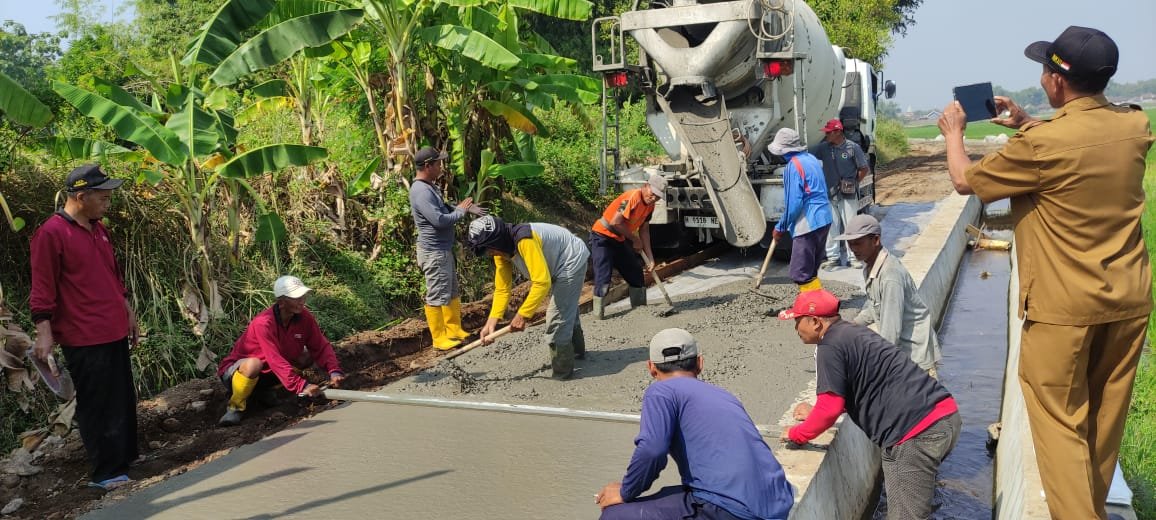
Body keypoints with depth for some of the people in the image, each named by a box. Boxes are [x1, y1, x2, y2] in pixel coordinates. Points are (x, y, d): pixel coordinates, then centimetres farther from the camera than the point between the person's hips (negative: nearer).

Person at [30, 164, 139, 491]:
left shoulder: (98, 228, 12)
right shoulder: (51, 234, -13)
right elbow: (42, 289, -14)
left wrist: (128, 313, 22)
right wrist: (44, 333, -17)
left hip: (114, 332, 8)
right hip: (83, 339, -8)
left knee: (122, 400, 17)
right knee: (97, 406, -1)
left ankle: (124, 458, 31)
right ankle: (106, 474, 8)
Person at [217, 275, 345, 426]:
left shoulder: (304, 317, -13)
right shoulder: (263, 323, -31)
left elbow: (321, 347, -9)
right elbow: (276, 361, -39)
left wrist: (334, 371, -26)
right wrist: (301, 386, -46)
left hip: (268, 373, 7)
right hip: (235, 370, -7)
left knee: (307, 357, -8)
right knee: (253, 364, -39)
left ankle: (266, 389, 7)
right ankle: (236, 406, -12)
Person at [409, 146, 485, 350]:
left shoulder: (429, 187, 11)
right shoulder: (421, 191, -23)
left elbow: (444, 209, 20)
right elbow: (439, 220, -29)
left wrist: (466, 208, 5)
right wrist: (460, 211, -13)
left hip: (444, 249, 11)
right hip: (434, 252, -11)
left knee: (451, 292, 18)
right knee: (437, 296, -1)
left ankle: (454, 330, 29)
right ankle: (439, 338, 9)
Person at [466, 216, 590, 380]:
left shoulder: (525, 241, -37)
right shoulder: (502, 249, -10)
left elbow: (542, 282, -41)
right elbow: (502, 288, -9)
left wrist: (522, 315, -38)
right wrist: (492, 321, -18)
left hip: (572, 261, -10)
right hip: (558, 267, 10)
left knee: (557, 318, -11)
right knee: (568, 311, 27)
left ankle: (562, 371, 4)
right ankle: (576, 351, 50)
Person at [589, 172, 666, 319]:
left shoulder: (649, 205, 1)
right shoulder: (633, 197, -26)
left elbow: (644, 230, 6)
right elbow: (616, 222, -30)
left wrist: (650, 257, 1)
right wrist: (635, 239, -16)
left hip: (619, 240, 9)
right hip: (602, 237, -9)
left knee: (635, 272, 13)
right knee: (603, 278, -14)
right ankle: (598, 316, -9)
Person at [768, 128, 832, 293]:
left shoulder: (793, 166, -14)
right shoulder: (812, 159, 14)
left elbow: (794, 203, -18)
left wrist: (780, 228, -6)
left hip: (807, 223, -10)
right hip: (824, 219, 10)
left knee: (801, 274, -5)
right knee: (811, 271, 18)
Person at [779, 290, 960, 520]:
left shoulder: (830, 346, -8)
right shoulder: (852, 332, 21)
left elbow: (830, 408, -9)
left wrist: (796, 434, 5)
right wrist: (815, 414, 37)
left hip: (916, 431, -10)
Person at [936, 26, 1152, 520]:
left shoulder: (1041, 145, -20)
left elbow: (965, 180, -5)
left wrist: (953, 133, 12)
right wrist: (1027, 123, 21)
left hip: (1065, 306, -7)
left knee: (1061, 422, 5)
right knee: (1105, 418, 19)